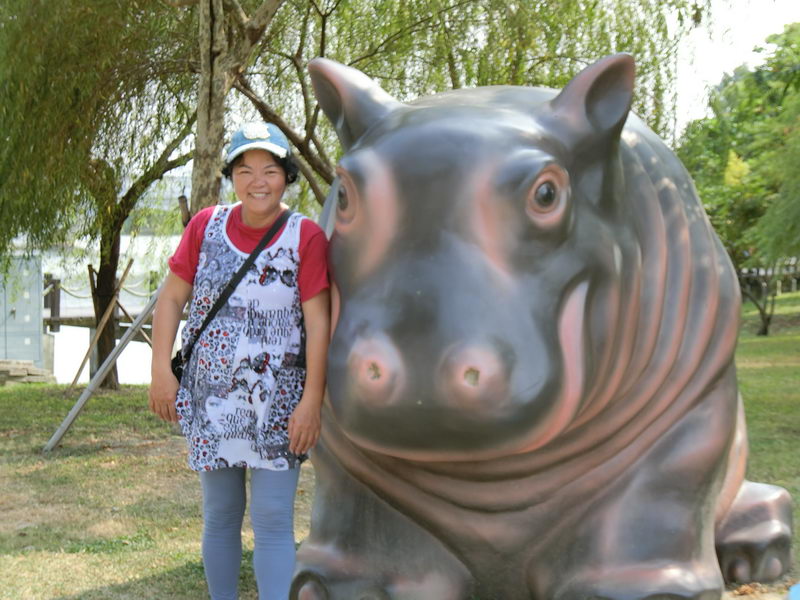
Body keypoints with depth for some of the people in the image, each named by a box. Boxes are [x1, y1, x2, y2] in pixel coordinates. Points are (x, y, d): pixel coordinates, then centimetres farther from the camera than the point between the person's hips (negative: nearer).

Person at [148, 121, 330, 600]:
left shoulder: (306, 237, -7)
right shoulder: (207, 225, 2)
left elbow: (318, 321, -10)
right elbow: (172, 299, 6)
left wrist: (312, 400, -15)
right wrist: (161, 371, -2)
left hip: (277, 403, -3)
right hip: (210, 399, 3)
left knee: (273, 521, -4)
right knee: (220, 517, 14)